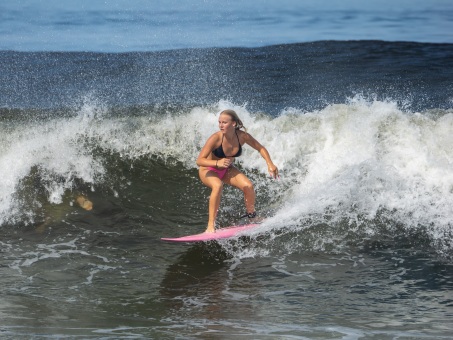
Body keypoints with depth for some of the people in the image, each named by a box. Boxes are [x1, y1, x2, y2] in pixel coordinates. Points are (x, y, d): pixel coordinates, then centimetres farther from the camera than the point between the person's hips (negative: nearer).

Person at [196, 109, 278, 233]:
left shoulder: (242, 136, -21)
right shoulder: (216, 138, -31)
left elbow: (260, 148, -4)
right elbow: (199, 161, -33)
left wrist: (270, 164, -18)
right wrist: (217, 163, -49)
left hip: (227, 170, 4)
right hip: (209, 170, -4)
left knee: (248, 186, -17)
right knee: (218, 185, -36)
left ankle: (252, 216, 14)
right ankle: (211, 225, -30)